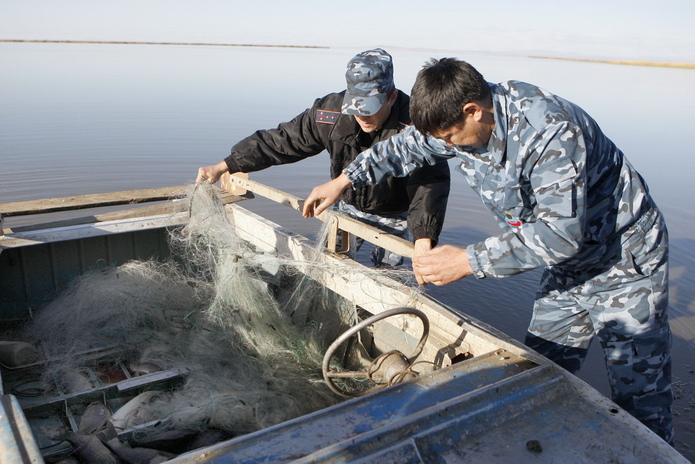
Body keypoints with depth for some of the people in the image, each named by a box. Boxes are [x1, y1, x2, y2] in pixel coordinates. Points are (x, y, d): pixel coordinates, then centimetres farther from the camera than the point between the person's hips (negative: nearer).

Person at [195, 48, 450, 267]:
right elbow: (281, 140, -13)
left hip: (395, 218, -3)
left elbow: (430, 184, -44)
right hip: (349, 208, 4)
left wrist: (423, 241, -61)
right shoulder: (330, 112, -21)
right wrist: (223, 167, -15)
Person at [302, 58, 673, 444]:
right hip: (567, 268, 7)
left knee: (640, 403, 0)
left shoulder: (551, 131, -32)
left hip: (625, 268, -7)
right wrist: (342, 181, 11)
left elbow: (560, 233, -34)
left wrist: (468, 261, -31)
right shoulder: (465, 117, -8)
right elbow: (406, 146, 9)